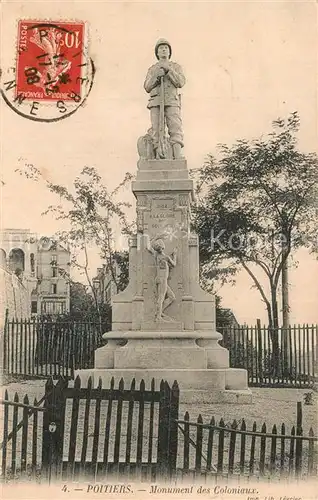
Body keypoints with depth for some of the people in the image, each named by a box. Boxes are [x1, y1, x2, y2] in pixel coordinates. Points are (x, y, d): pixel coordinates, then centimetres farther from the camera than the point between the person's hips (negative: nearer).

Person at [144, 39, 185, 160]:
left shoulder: (176, 67, 18)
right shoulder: (152, 69, 22)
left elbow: (180, 83, -1)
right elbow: (147, 88, 8)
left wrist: (168, 70, -12)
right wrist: (157, 77, -9)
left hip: (171, 103, -1)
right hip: (156, 102, 2)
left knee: (176, 130, -19)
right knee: (157, 131, -11)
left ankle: (178, 159, -29)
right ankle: (159, 159, -16)